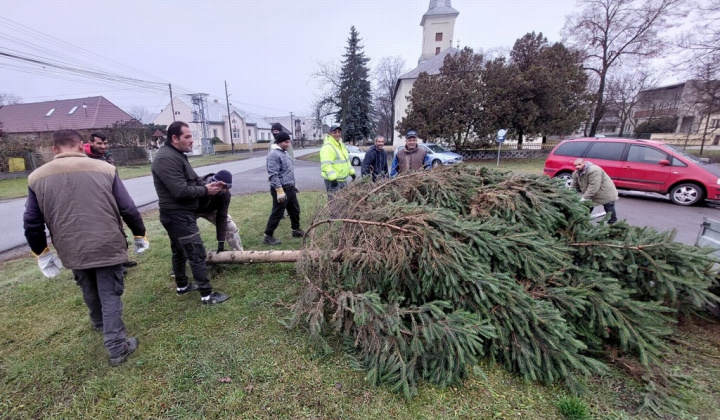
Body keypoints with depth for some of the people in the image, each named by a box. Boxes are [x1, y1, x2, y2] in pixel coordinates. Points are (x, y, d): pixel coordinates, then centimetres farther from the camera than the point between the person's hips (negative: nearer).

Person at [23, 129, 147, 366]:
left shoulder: (37, 178, 1)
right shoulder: (105, 169, -7)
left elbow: (31, 223, 4)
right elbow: (128, 209, -6)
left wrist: (41, 253, 17)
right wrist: (140, 235, 7)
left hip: (72, 251, 3)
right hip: (108, 246, -3)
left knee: (90, 292, 26)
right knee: (110, 295, 5)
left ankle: (99, 324, 51)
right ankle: (118, 347, 9)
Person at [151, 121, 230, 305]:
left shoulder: (177, 155, 13)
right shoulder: (166, 158, -21)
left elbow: (191, 180, 16)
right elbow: (181, 191, -28)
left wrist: (209, 185, -3)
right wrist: (205, 190, -14)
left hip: (180, 213, 11)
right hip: (178, 215, -11)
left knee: (180, 251, 21)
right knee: (197, 253, -8)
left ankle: (182, 285, 37)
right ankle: (207, 294, -1)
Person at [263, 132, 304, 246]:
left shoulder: (283, 152, 14)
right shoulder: (274, 154, -17)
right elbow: (273, 175, -24)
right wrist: (279, 191, -28)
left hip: (290, 188, 10)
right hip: (281, 190, -9)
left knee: (295, 210, 19)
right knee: (277, 214, -2)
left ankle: (296, 230, 35)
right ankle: (268, 237, 10)